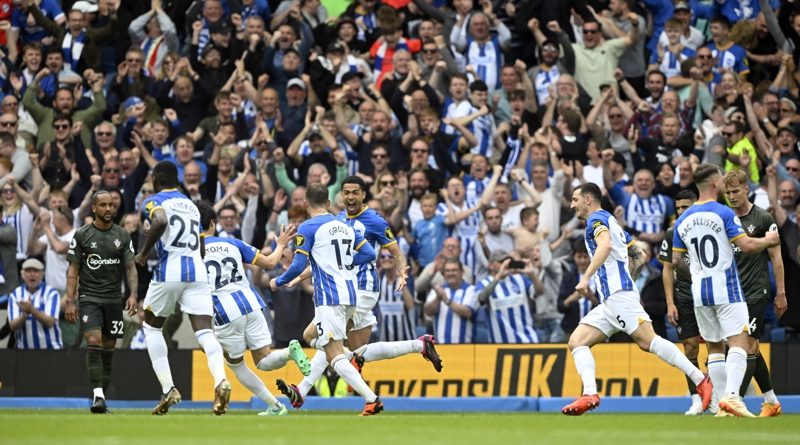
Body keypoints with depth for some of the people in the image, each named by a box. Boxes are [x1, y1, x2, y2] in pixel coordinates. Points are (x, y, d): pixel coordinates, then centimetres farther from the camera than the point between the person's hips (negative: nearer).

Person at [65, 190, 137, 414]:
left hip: (113, 299, 3)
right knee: (93, 342, -19)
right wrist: (69, 301, -7)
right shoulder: (81, 235, 1)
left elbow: (130, 268, 7)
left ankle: (103, 397, 12)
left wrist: (133, 294, -9)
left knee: (108, 350, 5)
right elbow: (73, 270, 1)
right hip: (89, 298, -3)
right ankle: (98, 395, -24)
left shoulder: (123, 235, 7)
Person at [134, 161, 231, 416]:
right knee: (204, 331, -5)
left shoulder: (154, 202, 3)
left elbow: (160, 222, -21)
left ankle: (168, 389, 7)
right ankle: (220, 381, -32)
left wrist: (144, 253, -9)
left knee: (152, 327, 17)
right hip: (197, 270, 4)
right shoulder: (191, 206, 23)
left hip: (169, 270, -4)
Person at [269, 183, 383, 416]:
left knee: (335, 357, -9)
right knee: (310, 335, 26)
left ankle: (371, 399, -22)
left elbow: (298, 266, -9)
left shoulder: (307, 228, -4)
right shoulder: (345, 226, 15)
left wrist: (278, 282, 8)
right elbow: (369, 253, 10)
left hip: (329, 298, -7)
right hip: (350, 296, 7)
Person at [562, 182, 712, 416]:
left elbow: (605, 245, -23)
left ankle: (700, 380, -21)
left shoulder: (596, 219, -2)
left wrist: (586, 277, -27)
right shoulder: (611, 221, 27)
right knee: (577, 341, 1)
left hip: (618, 294, -10)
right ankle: (590, 394, -15)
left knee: (647, 340, -19)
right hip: (609, 301, 10)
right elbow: (638, 255, 31)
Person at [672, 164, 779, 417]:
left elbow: (675, 261, 12)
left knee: (714, 347, 12)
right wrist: (768, 240, 5)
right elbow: (747, 245, -14)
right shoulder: (723, 214, -9)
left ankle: (722, 399, 8)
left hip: (699, 290, 6)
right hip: (726, 287, -6)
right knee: (738, 342, -9)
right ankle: (731, 395, -26)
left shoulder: (683, 221, 8)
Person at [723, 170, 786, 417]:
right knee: (750, 349, 9)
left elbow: (776, 256, -3)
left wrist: (781, 292, -5)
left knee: (748, 344, -13)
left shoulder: (763, 218, -5)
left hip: (756, 293, -6)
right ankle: (771, 401, 19)